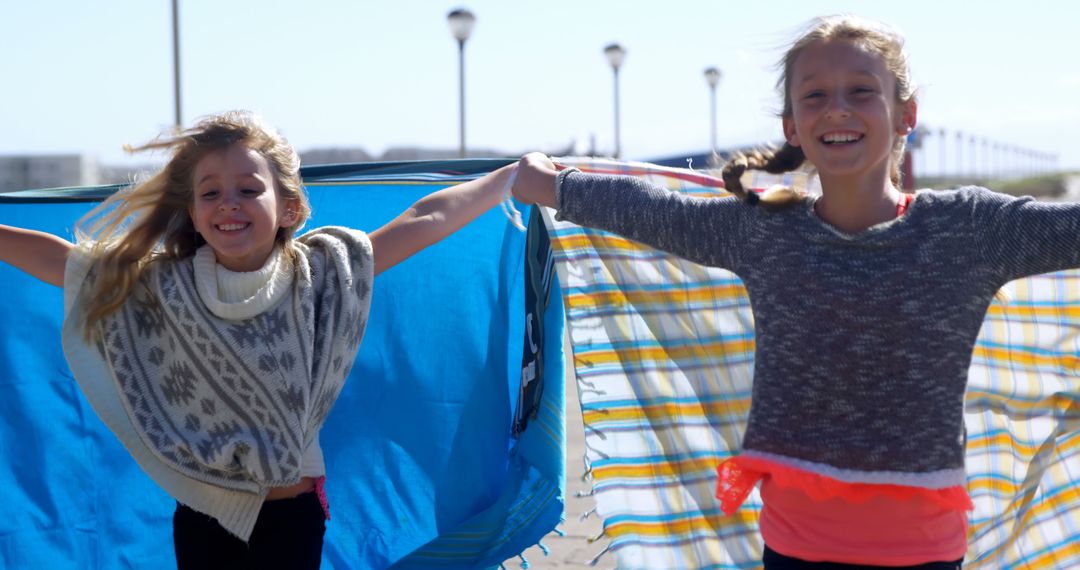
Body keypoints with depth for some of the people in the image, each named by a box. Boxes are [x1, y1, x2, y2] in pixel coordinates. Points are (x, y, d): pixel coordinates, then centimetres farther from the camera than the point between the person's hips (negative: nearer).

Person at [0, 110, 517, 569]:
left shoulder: (325, 273, -8)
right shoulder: (159, 285, -6)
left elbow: (425, 221, -6)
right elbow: (58, 258, -3)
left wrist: (514, 176, -4)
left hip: (292, 515, 0)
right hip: (202, 518, 1)